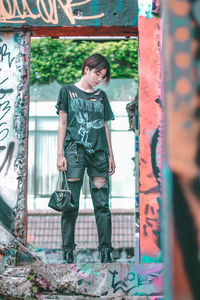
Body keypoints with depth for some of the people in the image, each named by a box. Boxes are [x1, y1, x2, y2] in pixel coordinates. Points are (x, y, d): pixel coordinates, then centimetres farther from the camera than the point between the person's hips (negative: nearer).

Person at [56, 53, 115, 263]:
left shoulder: (101, 96, 18)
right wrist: (60, 154, -3)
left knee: (102, 204, -1)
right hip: (75, 149, -3)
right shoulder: (68, 92, 8)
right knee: (71, 204, -4)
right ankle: (67, 252, 3)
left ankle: (106, 252, 2)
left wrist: (111, 156, 13)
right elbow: (62, 123, 5)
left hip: (98, 152, 3)